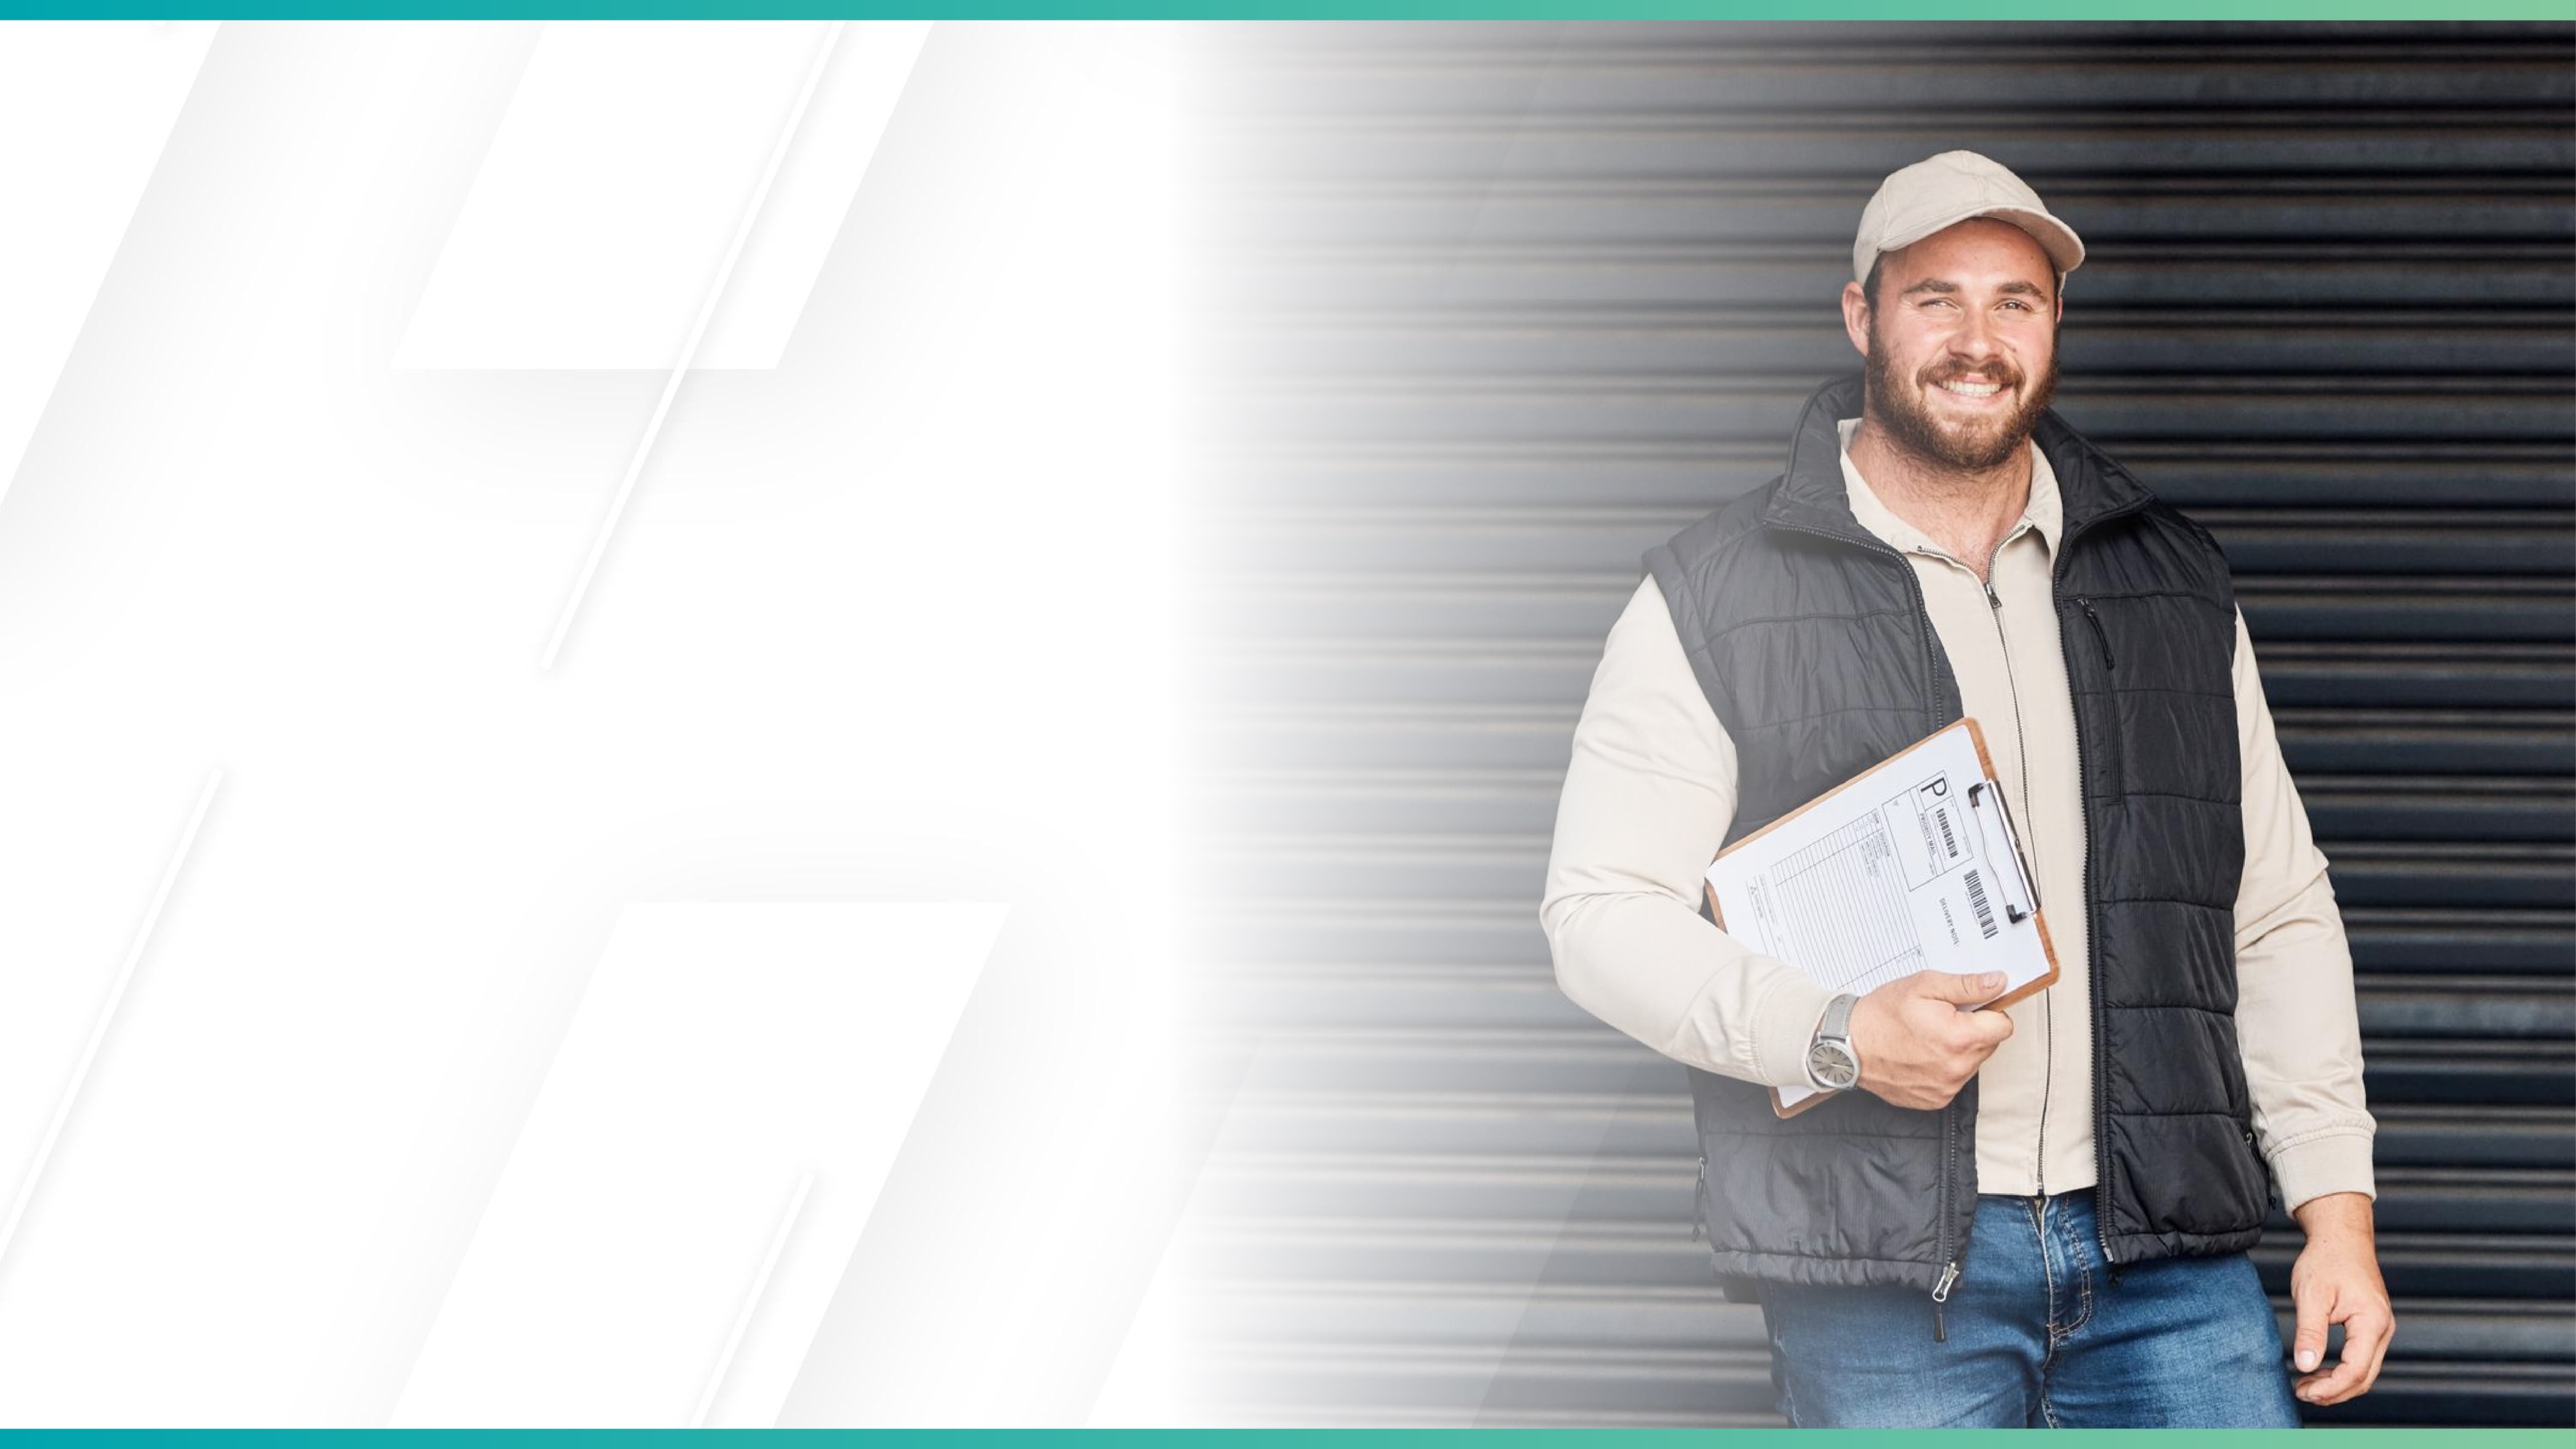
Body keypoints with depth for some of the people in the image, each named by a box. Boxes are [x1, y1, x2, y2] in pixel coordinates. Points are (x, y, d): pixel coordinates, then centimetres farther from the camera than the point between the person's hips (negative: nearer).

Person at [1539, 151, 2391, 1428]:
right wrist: (1836, 1030, -16)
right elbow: (1601, 909, -1)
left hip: (2169, 1252, 3)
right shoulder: (1715, 600, 3)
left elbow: (2281, 913, 16)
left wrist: (2338, 1204, 7)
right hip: (1882, 1274, -3)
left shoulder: (2174, 587, 15)